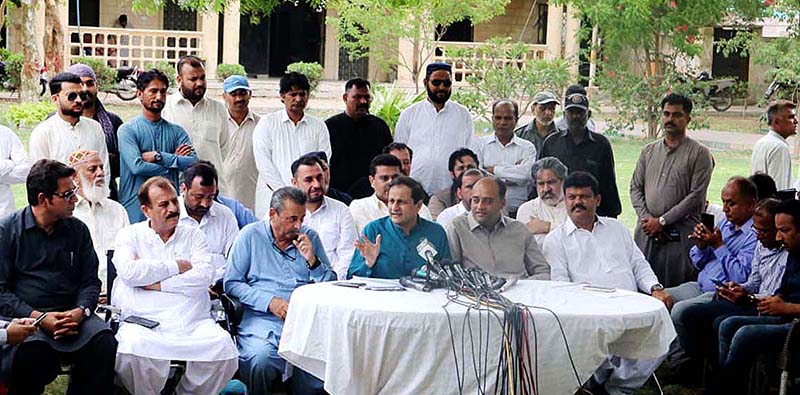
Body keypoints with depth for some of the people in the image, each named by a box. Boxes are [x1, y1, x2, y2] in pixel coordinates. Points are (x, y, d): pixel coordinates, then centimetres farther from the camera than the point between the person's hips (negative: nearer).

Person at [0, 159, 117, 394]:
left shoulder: (78, 230, 15)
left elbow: (90, 281, 15)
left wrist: (81, 311, -8)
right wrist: (38, 318, -15)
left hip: (71, 315, 4)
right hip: (24, 317, -3)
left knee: (104, 341, -26)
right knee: (32, 350, -36)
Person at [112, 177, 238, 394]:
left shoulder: (193, 235, 17)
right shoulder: (130, 235, 13)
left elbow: (204, 275, -1)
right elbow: (129, 272, -7)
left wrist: (157, 283, -5)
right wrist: (176, 267, -1)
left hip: (193, 321, 2)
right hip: (144, 321, -2)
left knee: (223, 345, -27)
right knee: (132, 349, -35)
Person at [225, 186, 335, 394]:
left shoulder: (310, 237, 14)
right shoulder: (251, 235, 6)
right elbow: (231, 283, 0)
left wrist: (312, 260, -4)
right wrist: (269, 301, -11)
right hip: (261, 318, -2)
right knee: (261, 358, -34)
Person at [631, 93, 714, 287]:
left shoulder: (699, 153, -1)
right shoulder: (649, 151, 16)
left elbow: (695, 196, -8)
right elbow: (635, 188, 13)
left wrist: (662, 221, -11)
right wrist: (646, 218, -4)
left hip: (680, 235, -4)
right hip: (646, 231, 5)